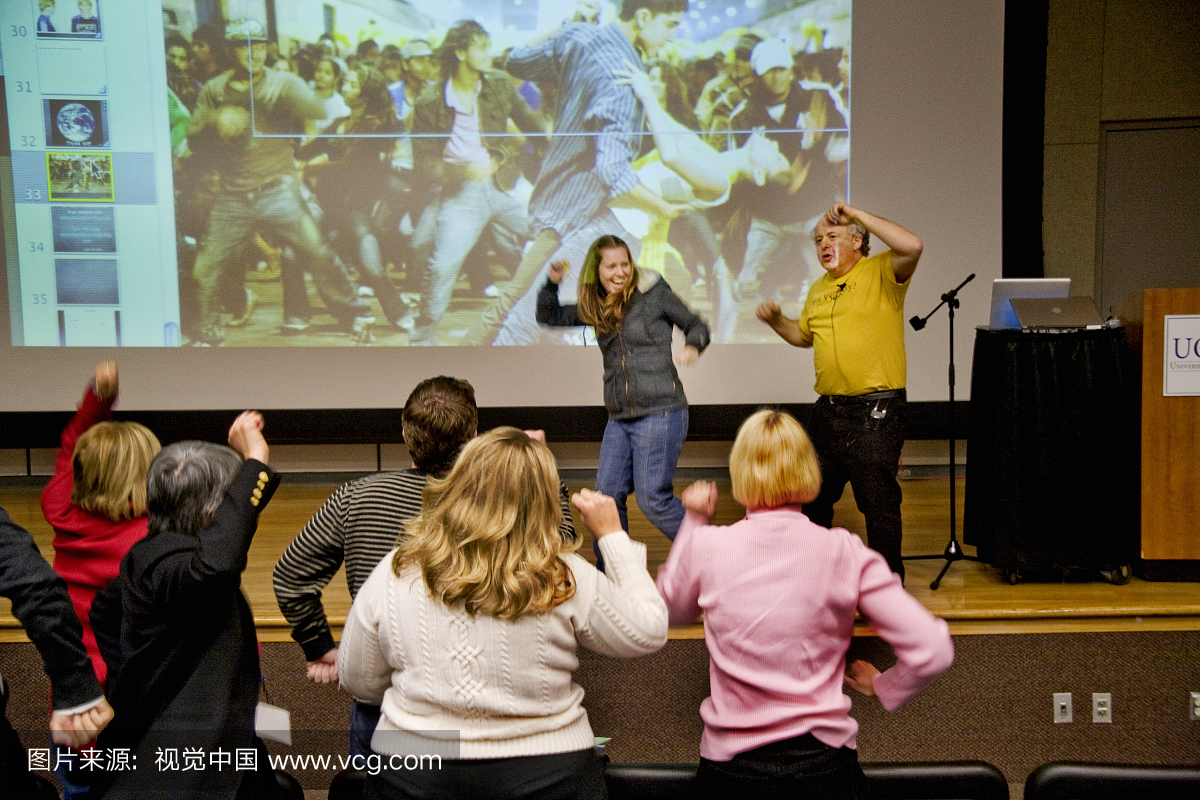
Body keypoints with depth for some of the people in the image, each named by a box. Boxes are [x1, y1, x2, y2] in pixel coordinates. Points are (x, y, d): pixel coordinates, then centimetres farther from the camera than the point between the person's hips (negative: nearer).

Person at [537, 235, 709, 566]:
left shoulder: (653, 293, -3)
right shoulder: (596, 308, 11)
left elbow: (696, 325, 5)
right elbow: (548, 316, 20)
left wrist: (693, 347, -16)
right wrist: (552, 283, 3)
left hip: (660, 413, -6)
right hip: (619, 418, 6)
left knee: (653, 498, -7)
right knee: (607, 495, 7)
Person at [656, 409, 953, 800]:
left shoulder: (707, 546, -6)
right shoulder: (844, 552, -8)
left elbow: (671, 610, 16)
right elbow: (933, 650, -8)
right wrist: (882, 686, 10)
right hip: (823, 767, 0)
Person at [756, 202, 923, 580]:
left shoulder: (881, 273, -6)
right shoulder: (818, 289, 15)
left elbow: (912, 246, -27)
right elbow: (805, 336, 29)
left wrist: (857, 214, -21)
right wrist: (776, 320, 10)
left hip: (876, 410, -7)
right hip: (828, 408, 7)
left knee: (878, 501, -1)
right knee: (814, 497, 19)